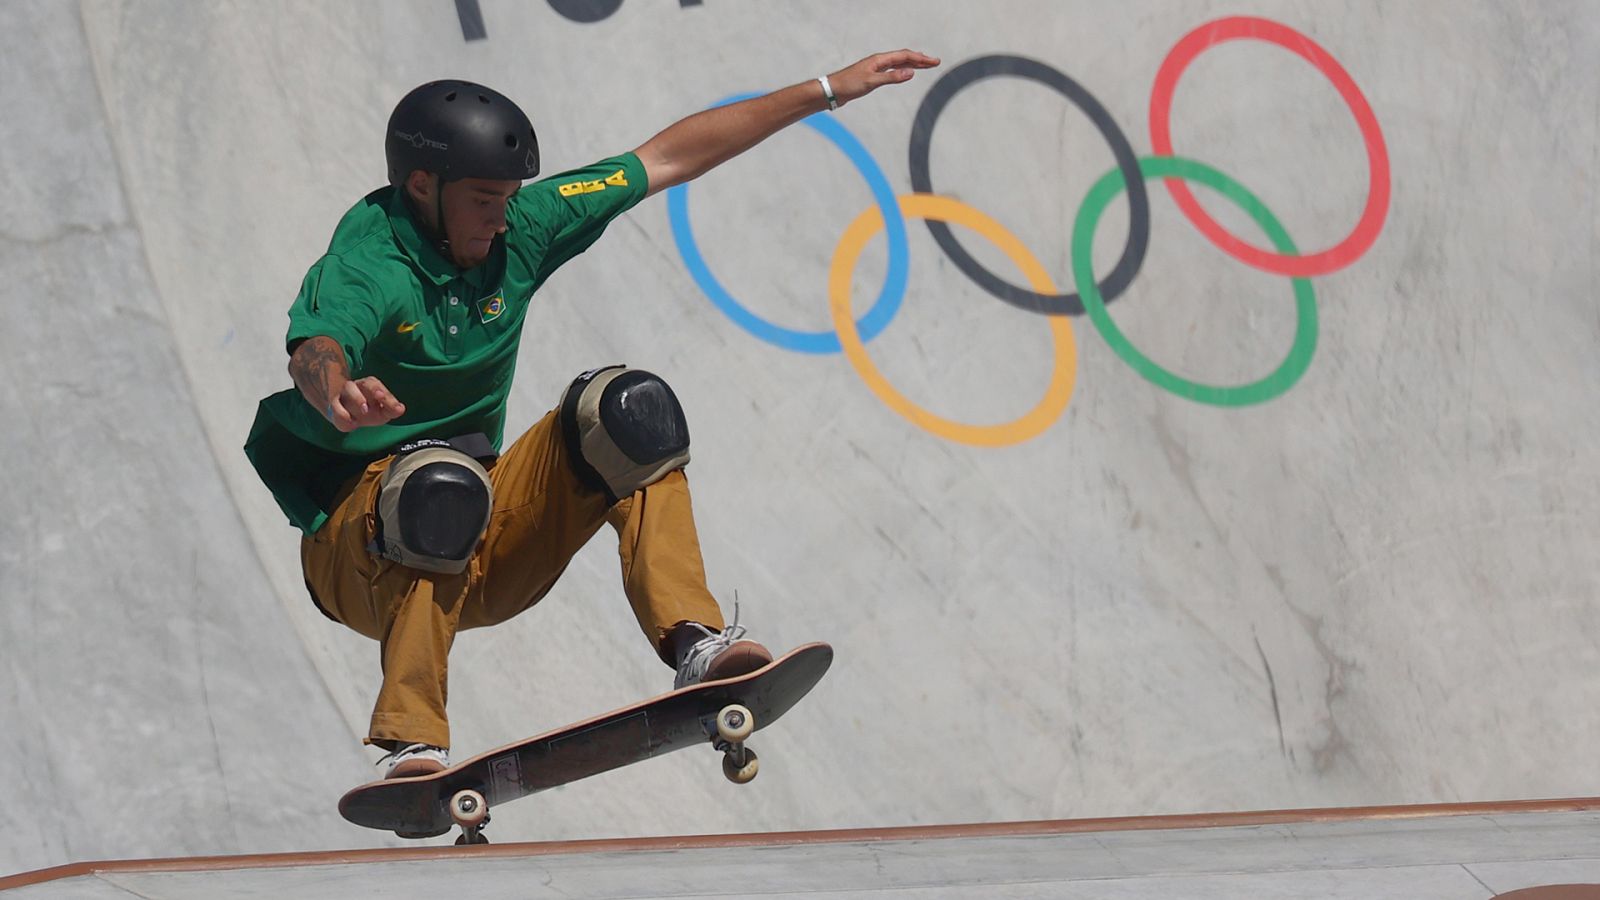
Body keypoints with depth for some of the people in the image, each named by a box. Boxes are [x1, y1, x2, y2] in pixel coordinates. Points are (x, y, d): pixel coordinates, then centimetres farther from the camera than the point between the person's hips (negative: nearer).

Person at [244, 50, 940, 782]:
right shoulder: (363, 269, -18)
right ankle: (411, 746, -39)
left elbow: (671, 157, 7)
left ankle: (695, 645, -25)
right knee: (440, 484, -39)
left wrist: (829, 91, 10)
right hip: (359, 550, -6)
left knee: (624, 409, -14)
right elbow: (315, 351, -41)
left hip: (484, 548, 6)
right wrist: (337, 395, -67)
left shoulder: (518, 231, 1)